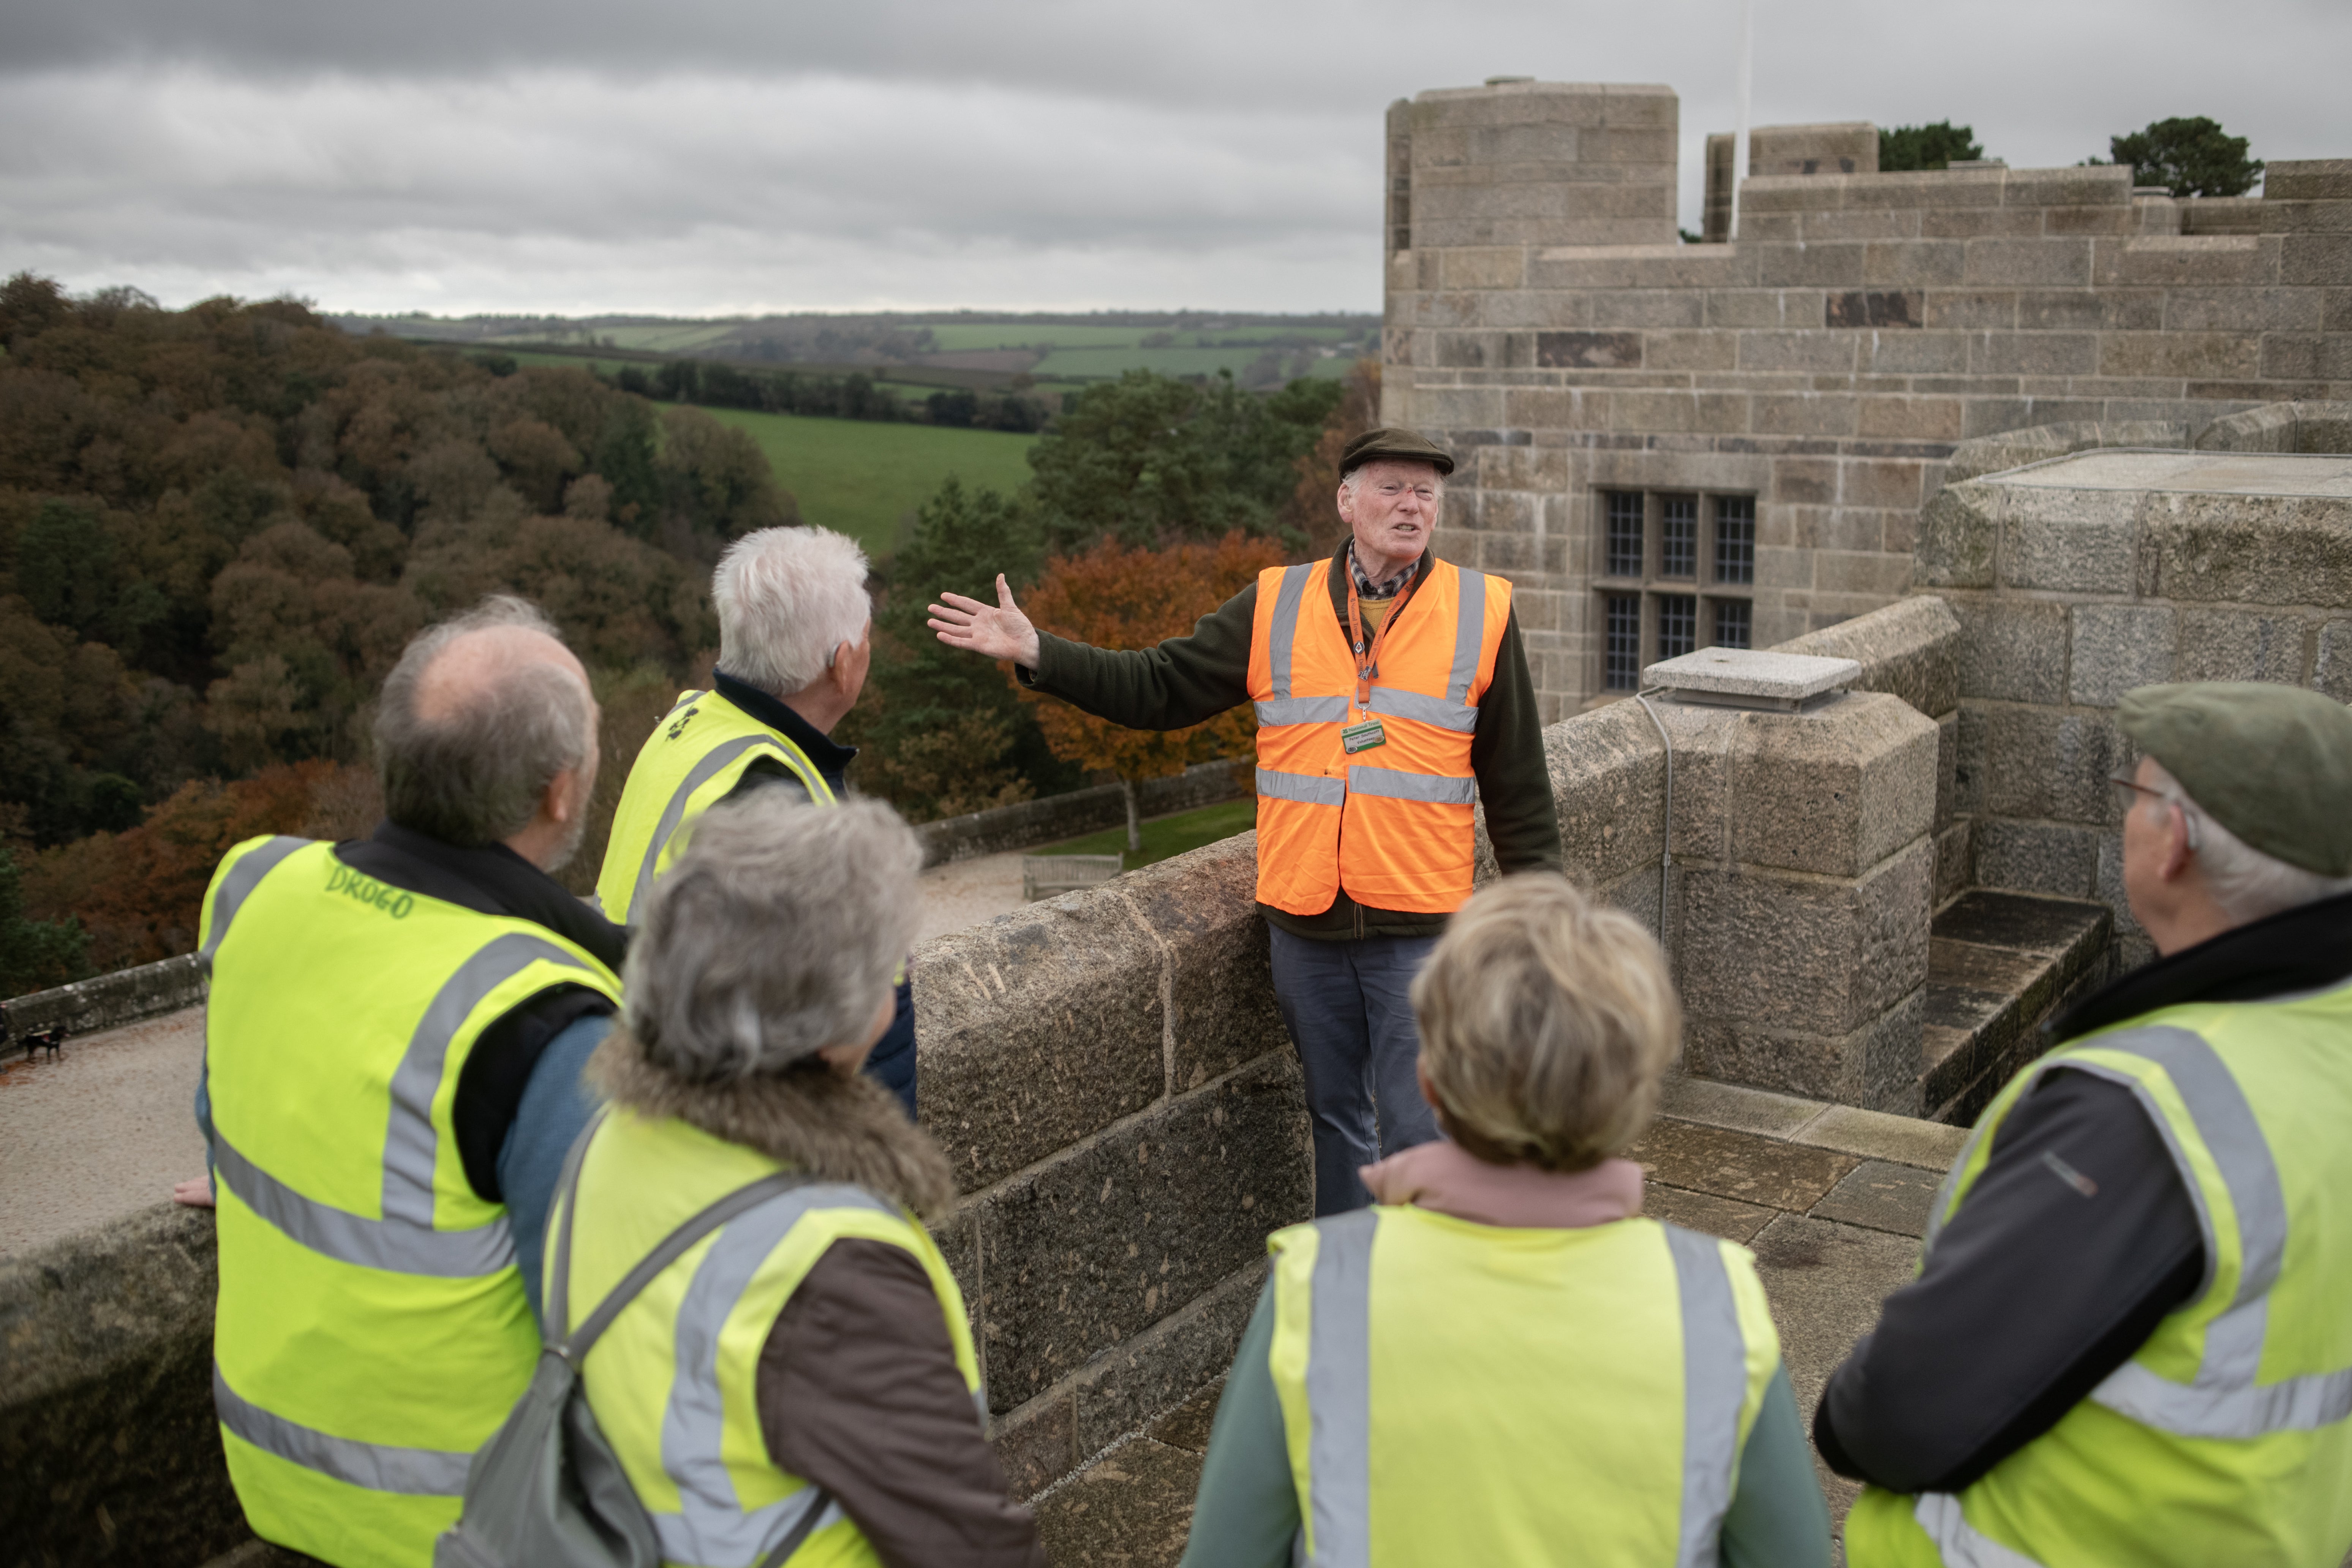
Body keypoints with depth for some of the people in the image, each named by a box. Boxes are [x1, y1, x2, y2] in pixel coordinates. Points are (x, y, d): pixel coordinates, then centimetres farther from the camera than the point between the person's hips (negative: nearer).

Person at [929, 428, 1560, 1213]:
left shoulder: (1481, 611, 1)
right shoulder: (1275, 607, 5)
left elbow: (1517, 777, 5)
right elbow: (1159, 686, 7)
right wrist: (1035, 653, -3)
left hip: (1420, 927, -2)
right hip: (1305, 921, 3)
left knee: (1418, 1128, -2)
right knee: (1336, 1118, 15)